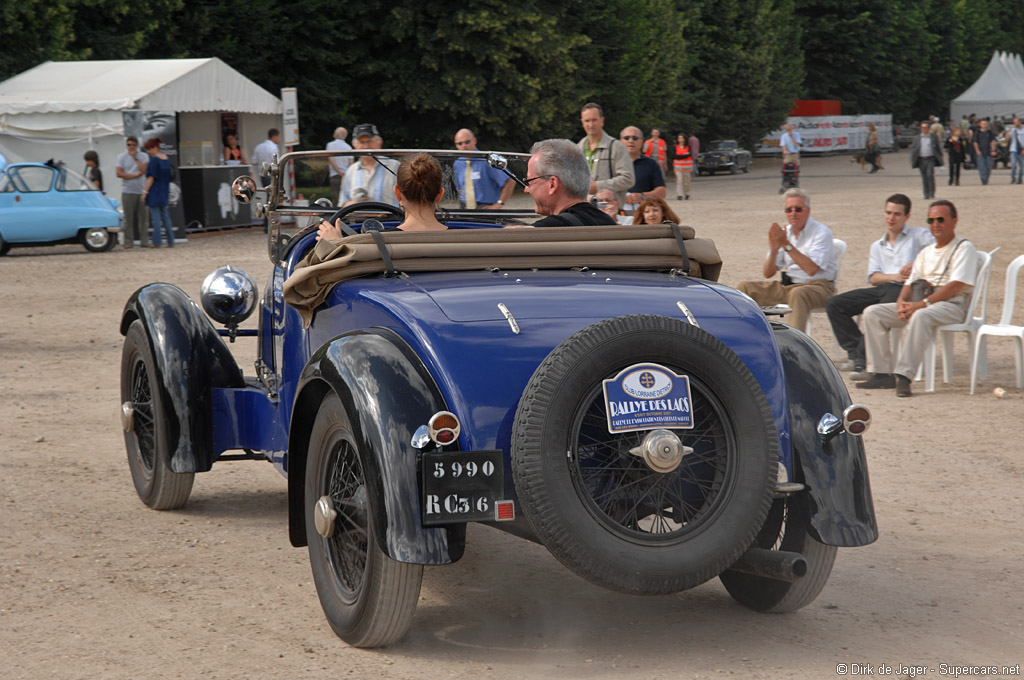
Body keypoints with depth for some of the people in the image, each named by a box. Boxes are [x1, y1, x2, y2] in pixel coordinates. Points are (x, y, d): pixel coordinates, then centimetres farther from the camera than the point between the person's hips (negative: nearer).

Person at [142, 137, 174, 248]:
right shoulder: (166, 159, 10)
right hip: (164, 193, 8)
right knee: (165, 216, 11)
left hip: (154, 193, -8)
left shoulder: (154, 160, -14)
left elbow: (151, 177, -16)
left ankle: (157, 242, -1)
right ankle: (171, 242, 9)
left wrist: (145, 192, -12)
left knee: (155, 217, -3)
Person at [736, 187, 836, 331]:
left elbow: (811, 269, -24)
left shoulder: (821, 232, -9)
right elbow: (767, 274, 6)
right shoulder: (784, 232, 9)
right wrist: (773, 250, -14)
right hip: (787, 286, 6)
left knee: (797, 294, -40)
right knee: (745, 287, -7)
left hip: (817, 286, -6)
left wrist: (786, 244, -23)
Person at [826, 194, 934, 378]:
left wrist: (917, 265, -15)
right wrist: (894, 276, -6)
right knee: (834, 304, -12)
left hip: (906, 289, -6)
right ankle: (855, 352, -20)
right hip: (882, 288, 6)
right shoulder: (877, 246, 28)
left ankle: (861, 361, -30)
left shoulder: (919, 235, 15)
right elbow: (873, 278, 13)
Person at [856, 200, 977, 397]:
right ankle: (882, 373, -16)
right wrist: (902, 302, -6)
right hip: (921, 303, 8)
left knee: (921, 316, -40)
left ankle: (904, 376, -42)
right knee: (872, 313, -9)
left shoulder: (964, 248, 0)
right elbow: (910, 282, 18)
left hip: (951, 305, -8)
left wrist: (922, 304, -21)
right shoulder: (926, 252, 24)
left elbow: (956, 286, -14)